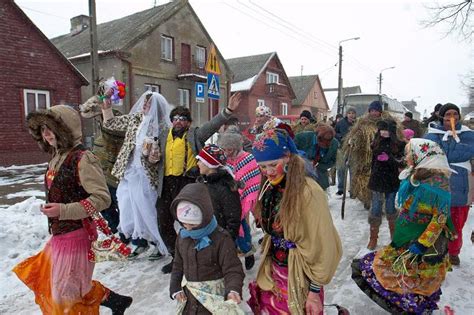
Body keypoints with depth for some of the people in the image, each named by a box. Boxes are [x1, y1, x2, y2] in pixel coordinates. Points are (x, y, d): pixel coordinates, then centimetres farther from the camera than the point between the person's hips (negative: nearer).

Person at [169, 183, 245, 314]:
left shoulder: (221, 238, -23)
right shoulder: (182, 235, -3)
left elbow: (233, 269, -24)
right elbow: (178, 264, 9)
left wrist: (233, 290, -41)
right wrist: (175, 288, 2)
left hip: (213, 295, -5)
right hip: (188, 295, 6)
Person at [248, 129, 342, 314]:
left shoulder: (309, 193, -25)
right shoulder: (270, 187, -2)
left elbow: (320, 247, -18)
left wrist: (315, 290, -12)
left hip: (298, 276, -6)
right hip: (272, 271, 6)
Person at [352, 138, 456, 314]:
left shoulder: (437, 182, -20)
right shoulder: (417, 176, 6)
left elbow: (440, 219, -21)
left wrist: (421, 245, -22)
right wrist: (399, 239, 19)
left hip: (425, 246, -8)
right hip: (407, 240, 8)